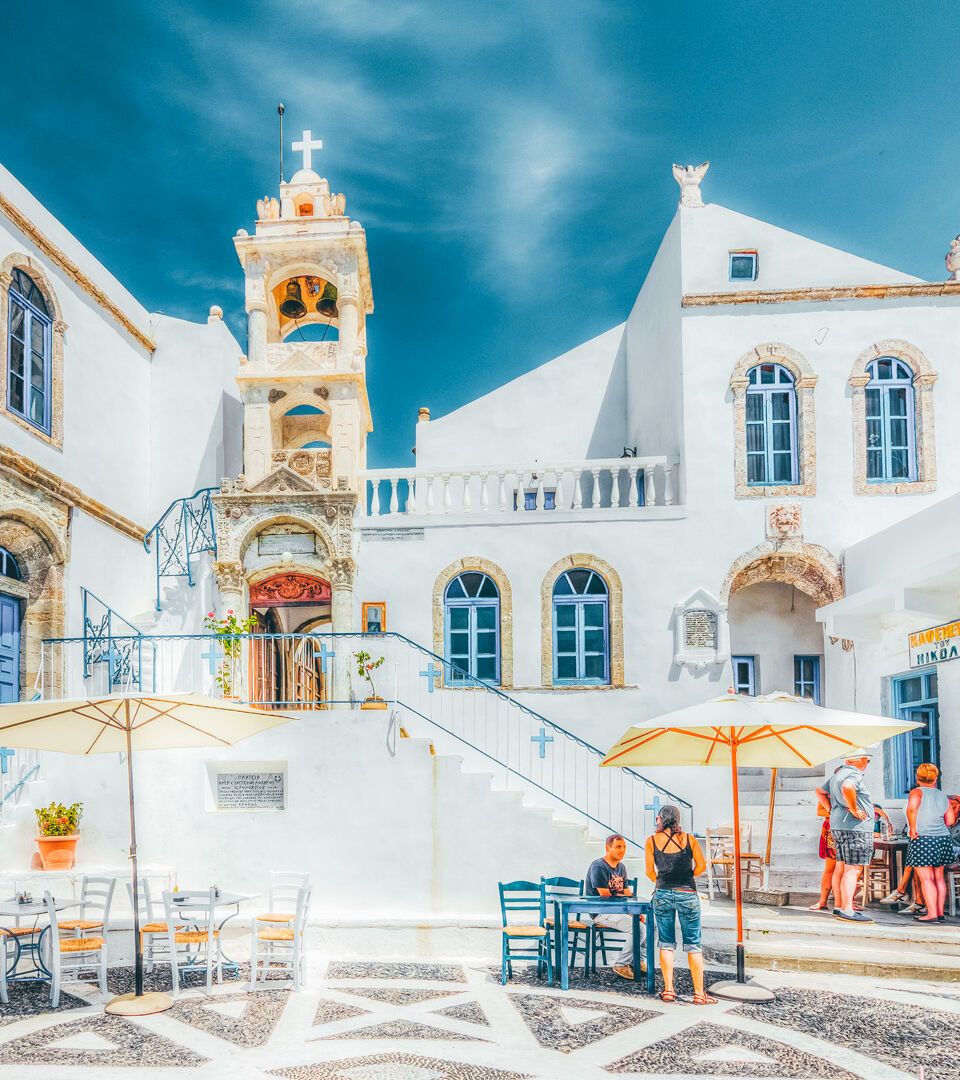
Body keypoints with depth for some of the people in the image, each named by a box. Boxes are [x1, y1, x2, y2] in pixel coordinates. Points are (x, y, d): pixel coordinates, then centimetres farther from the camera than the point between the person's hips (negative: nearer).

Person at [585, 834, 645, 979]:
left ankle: (634, 960, 9)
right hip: (601, 912, -9)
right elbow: (605, 897, -18)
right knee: (637, 928, -25)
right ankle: (620, 963, -9)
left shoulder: (621, 867, 14)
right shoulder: (598, 867, -14)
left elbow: (628, 894, 14)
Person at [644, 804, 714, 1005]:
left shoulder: (652, 840, 1)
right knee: (693, 944, 6)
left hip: (663, 894, 1)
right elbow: (701, 866, 2)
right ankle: (699, 993, 6)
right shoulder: (689, 839, 1)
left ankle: (668, 991, 9)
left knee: (666, 943, 10)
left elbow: (650, 871, 3)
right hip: (687, 894, 0)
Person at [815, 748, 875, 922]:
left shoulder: (837, 775, 18)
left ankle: (839, 907, 16)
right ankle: (847, 910, -14)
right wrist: (854, 810, -24)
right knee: (852, 869, -10)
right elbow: (847, 787, -35)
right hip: (855, 827, -10)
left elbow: (820, 792, 28)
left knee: (841, 868, 12)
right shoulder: (854, 775, -12)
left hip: (838, 826, 10)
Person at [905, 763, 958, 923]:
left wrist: (912, 829, -17)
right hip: (943, 838, 6)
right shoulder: (943, 796, 11)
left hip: (923, 839, -6)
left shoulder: (917, 792, -4)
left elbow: (912, 807, -25)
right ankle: (940, 912, 17)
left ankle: (932, 914, -4)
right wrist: (954, 808, 28)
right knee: (939, 877, 14)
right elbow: (950, 821, 9)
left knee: (926, 878, -3)